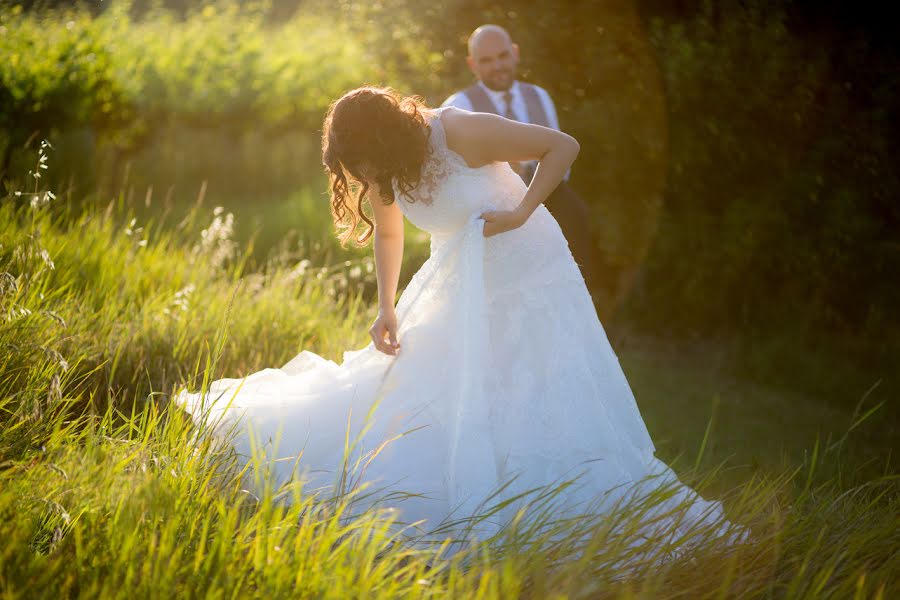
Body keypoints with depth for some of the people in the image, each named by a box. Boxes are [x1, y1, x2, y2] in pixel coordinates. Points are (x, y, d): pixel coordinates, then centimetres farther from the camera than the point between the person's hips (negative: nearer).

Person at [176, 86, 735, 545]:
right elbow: (388, 231, 12)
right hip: (457, 286, 6)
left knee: (547, 408, -11)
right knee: (417, 396, 2)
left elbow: (564, 146, -21)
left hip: (529, 278, -5)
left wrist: (520, 214, -26)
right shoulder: (382, 169, -8)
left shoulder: (460, 133, -28)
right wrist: (387, 310, 2)